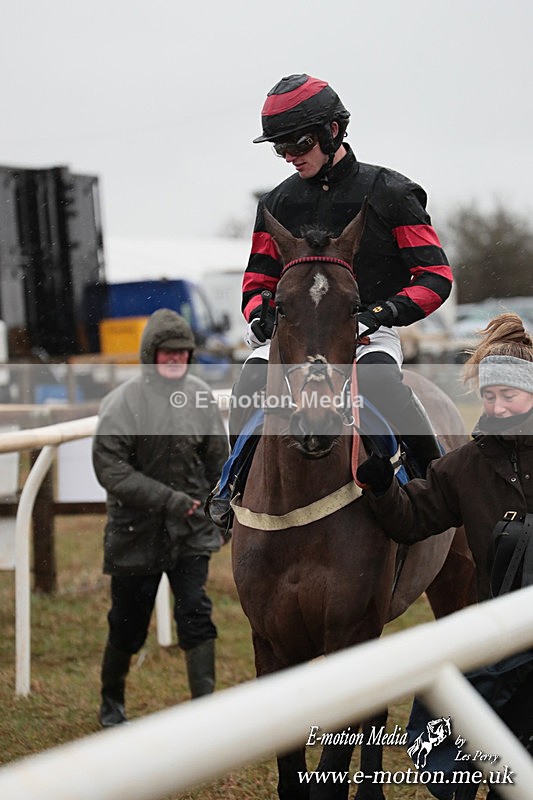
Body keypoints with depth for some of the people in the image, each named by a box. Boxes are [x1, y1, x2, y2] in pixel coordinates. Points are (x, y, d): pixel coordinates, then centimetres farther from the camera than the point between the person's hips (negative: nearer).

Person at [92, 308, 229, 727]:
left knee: (196, 614, -9)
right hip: (136, 531, -2)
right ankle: (112, 703, 34)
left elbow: (218, 458, 13)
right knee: (127, 625, 10)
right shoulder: (123, 401, -11)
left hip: (191, 531, 2)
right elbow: (109, 467, -17)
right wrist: (165, 498, -22)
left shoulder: (201, 395, 1)